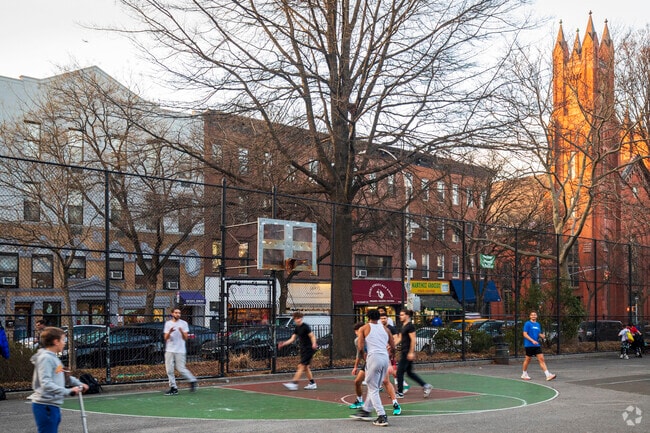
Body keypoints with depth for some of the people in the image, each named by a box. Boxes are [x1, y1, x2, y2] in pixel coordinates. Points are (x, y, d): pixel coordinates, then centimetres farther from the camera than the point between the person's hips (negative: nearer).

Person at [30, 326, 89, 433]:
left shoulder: (53, 357, 14)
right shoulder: (45, 358, -16)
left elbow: (63, 375, 27)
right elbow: (46, 384, -25)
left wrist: (79, 384, 15)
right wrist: (68, 391, -29)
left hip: (53, 406, 10)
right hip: (45, 406, -10)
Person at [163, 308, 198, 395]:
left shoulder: (183, 323, 2)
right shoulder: (168, 323, 9)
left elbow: (185, 338, -2)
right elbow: (166, 338, 3)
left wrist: (182, 332, -21)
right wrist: (169, 332, -17)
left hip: (180, 351, -3)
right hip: (169, 350, 3)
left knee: (181, 369, -7)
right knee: (169, 370, 1)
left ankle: (192, 380, 13)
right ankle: (173, 388, 8)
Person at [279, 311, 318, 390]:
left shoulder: (305, 327, -14)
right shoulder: (297, 328, 10)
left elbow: (312, 336, -15)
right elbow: (292, 339, 12)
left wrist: (314, 344, -34)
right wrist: (283, 344, 0)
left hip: (308, 349, -9)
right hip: (303, 350, 9)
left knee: (301, 366, -11)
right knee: (305, 367, 12)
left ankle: (294, 384, -15)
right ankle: (312, 384, 20)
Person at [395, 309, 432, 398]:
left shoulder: (410, 326, -13)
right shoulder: (403, 326, 15)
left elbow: (413, 340, -17)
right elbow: (400, 338, 20)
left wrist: (411, 353, -20)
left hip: (408, 352, -10)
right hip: (404, 352, 10)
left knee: (400, 371, -4)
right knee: (409, 372, 13)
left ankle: (400, 393, 4)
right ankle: (426, 386, 16)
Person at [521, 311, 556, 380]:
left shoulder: (538, 325, 14)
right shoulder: (527, 324, -6)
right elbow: (525, 334, -12)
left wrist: (542, 336, -1)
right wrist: (532, 340, -22)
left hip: (537, 345, 5)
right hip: (529, 345, -5)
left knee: (541, 359, -4)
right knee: (528, 359, 4)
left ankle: (548, 375, -11)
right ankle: (524, 374, 22)